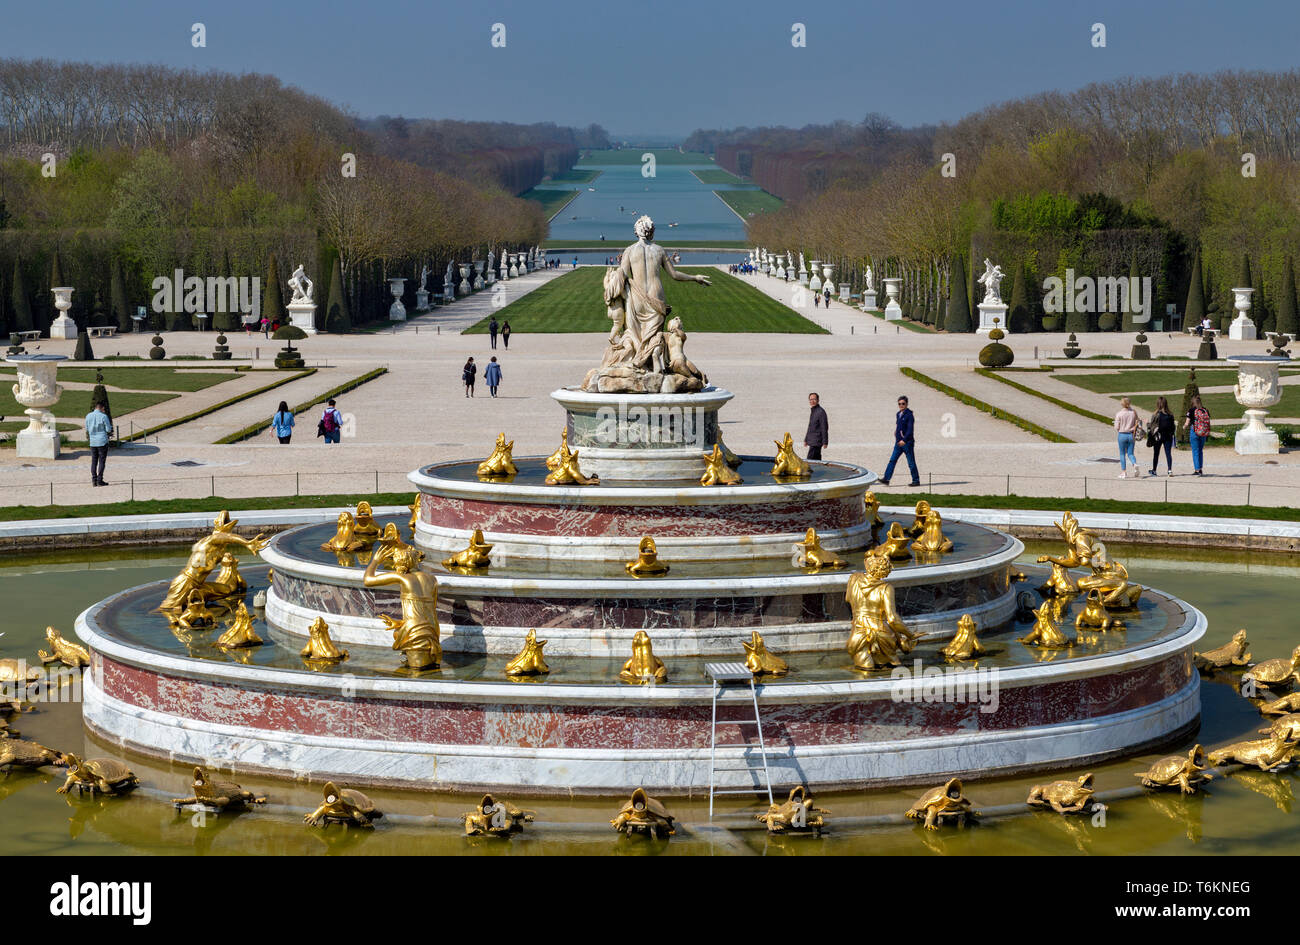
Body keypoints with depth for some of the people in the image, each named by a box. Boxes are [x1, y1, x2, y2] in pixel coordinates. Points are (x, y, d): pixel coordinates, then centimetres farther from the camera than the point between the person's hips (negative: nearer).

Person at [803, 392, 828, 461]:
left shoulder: (821, 412, -14)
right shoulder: (812, 411, 16)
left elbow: (824, 428, -17)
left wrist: (825, 442, -19)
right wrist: (806, 439, 24)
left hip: (816, 442, -10)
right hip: (812, 441, 10)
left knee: (810, 460, -14)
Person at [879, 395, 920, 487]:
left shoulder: (909, 415, -12)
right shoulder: (898, 414, 13)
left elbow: (910, 430, -19)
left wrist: (904, 440, -27)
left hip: (907, 442, -7)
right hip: (898, 443, 7)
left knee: (911, 462, 1)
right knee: (892, 460, -1)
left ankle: (916, 480, 11)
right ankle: (886, 479, -4)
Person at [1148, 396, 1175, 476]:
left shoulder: (1156, 415, -14)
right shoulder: (1170, 414, -2)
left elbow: (1152, 426, -9)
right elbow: (1173, 426, 4)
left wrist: (1147, 424, 10)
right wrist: (1171, 434, 14)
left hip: (1158, 436, -2)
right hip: (1168, 436, 2)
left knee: (1156, 454, 10)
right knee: (1168, 453, 3)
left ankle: (1154, 470, 18)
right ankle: (1170, 470, -10)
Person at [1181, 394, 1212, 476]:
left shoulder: (1191, 411, -8)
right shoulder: (1206, 411, 3)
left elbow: (1187, 423, -8)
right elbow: (1208, 423, 5)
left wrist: (1184, 425, 15)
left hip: (1194, 431, -4)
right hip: (1203, 433, 4)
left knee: (1195, 451, 1)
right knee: (1200, 450, 17)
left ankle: (1197, 470, -4)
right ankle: (1200, 469, 20)